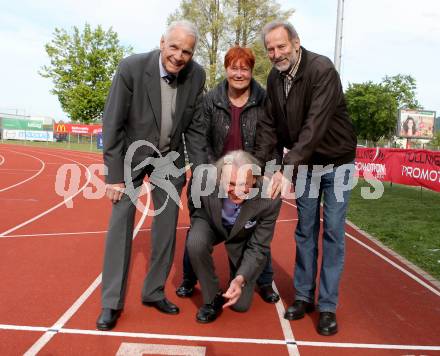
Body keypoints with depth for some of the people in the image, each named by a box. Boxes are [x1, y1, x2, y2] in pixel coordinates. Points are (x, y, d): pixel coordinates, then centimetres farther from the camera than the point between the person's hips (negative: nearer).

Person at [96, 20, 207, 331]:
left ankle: (154, 292, 22)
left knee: (167, 227, 5)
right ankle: (112, 301, 9)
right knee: (120, 224, -3)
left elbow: (194, 126, -2)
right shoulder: (131, 67, -22)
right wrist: (115, 175, -17)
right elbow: (112, 124, -18)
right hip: (132, 154, -3)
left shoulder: (196, 75, -12)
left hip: (170, 157, 3)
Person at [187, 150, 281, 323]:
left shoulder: (270, 200, -36)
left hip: (243, 237, 0)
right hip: (210, 223, 1)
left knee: (240, 305, 0)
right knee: (195, 243, -36)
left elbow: (258, 248, -25)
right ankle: (212, 297, -9)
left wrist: (240, 279, -38)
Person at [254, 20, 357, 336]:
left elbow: (315, 126, -33)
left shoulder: (322, 70, -24)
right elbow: (270, 125, -3)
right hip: (304, 164, 5)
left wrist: (287, 170, -39)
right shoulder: (274, 78, -4)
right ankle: (304, 296, 21)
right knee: (305, 231, 9)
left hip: (336, 162, -5)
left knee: (333, 233, -1)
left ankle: (328, 306, 10)